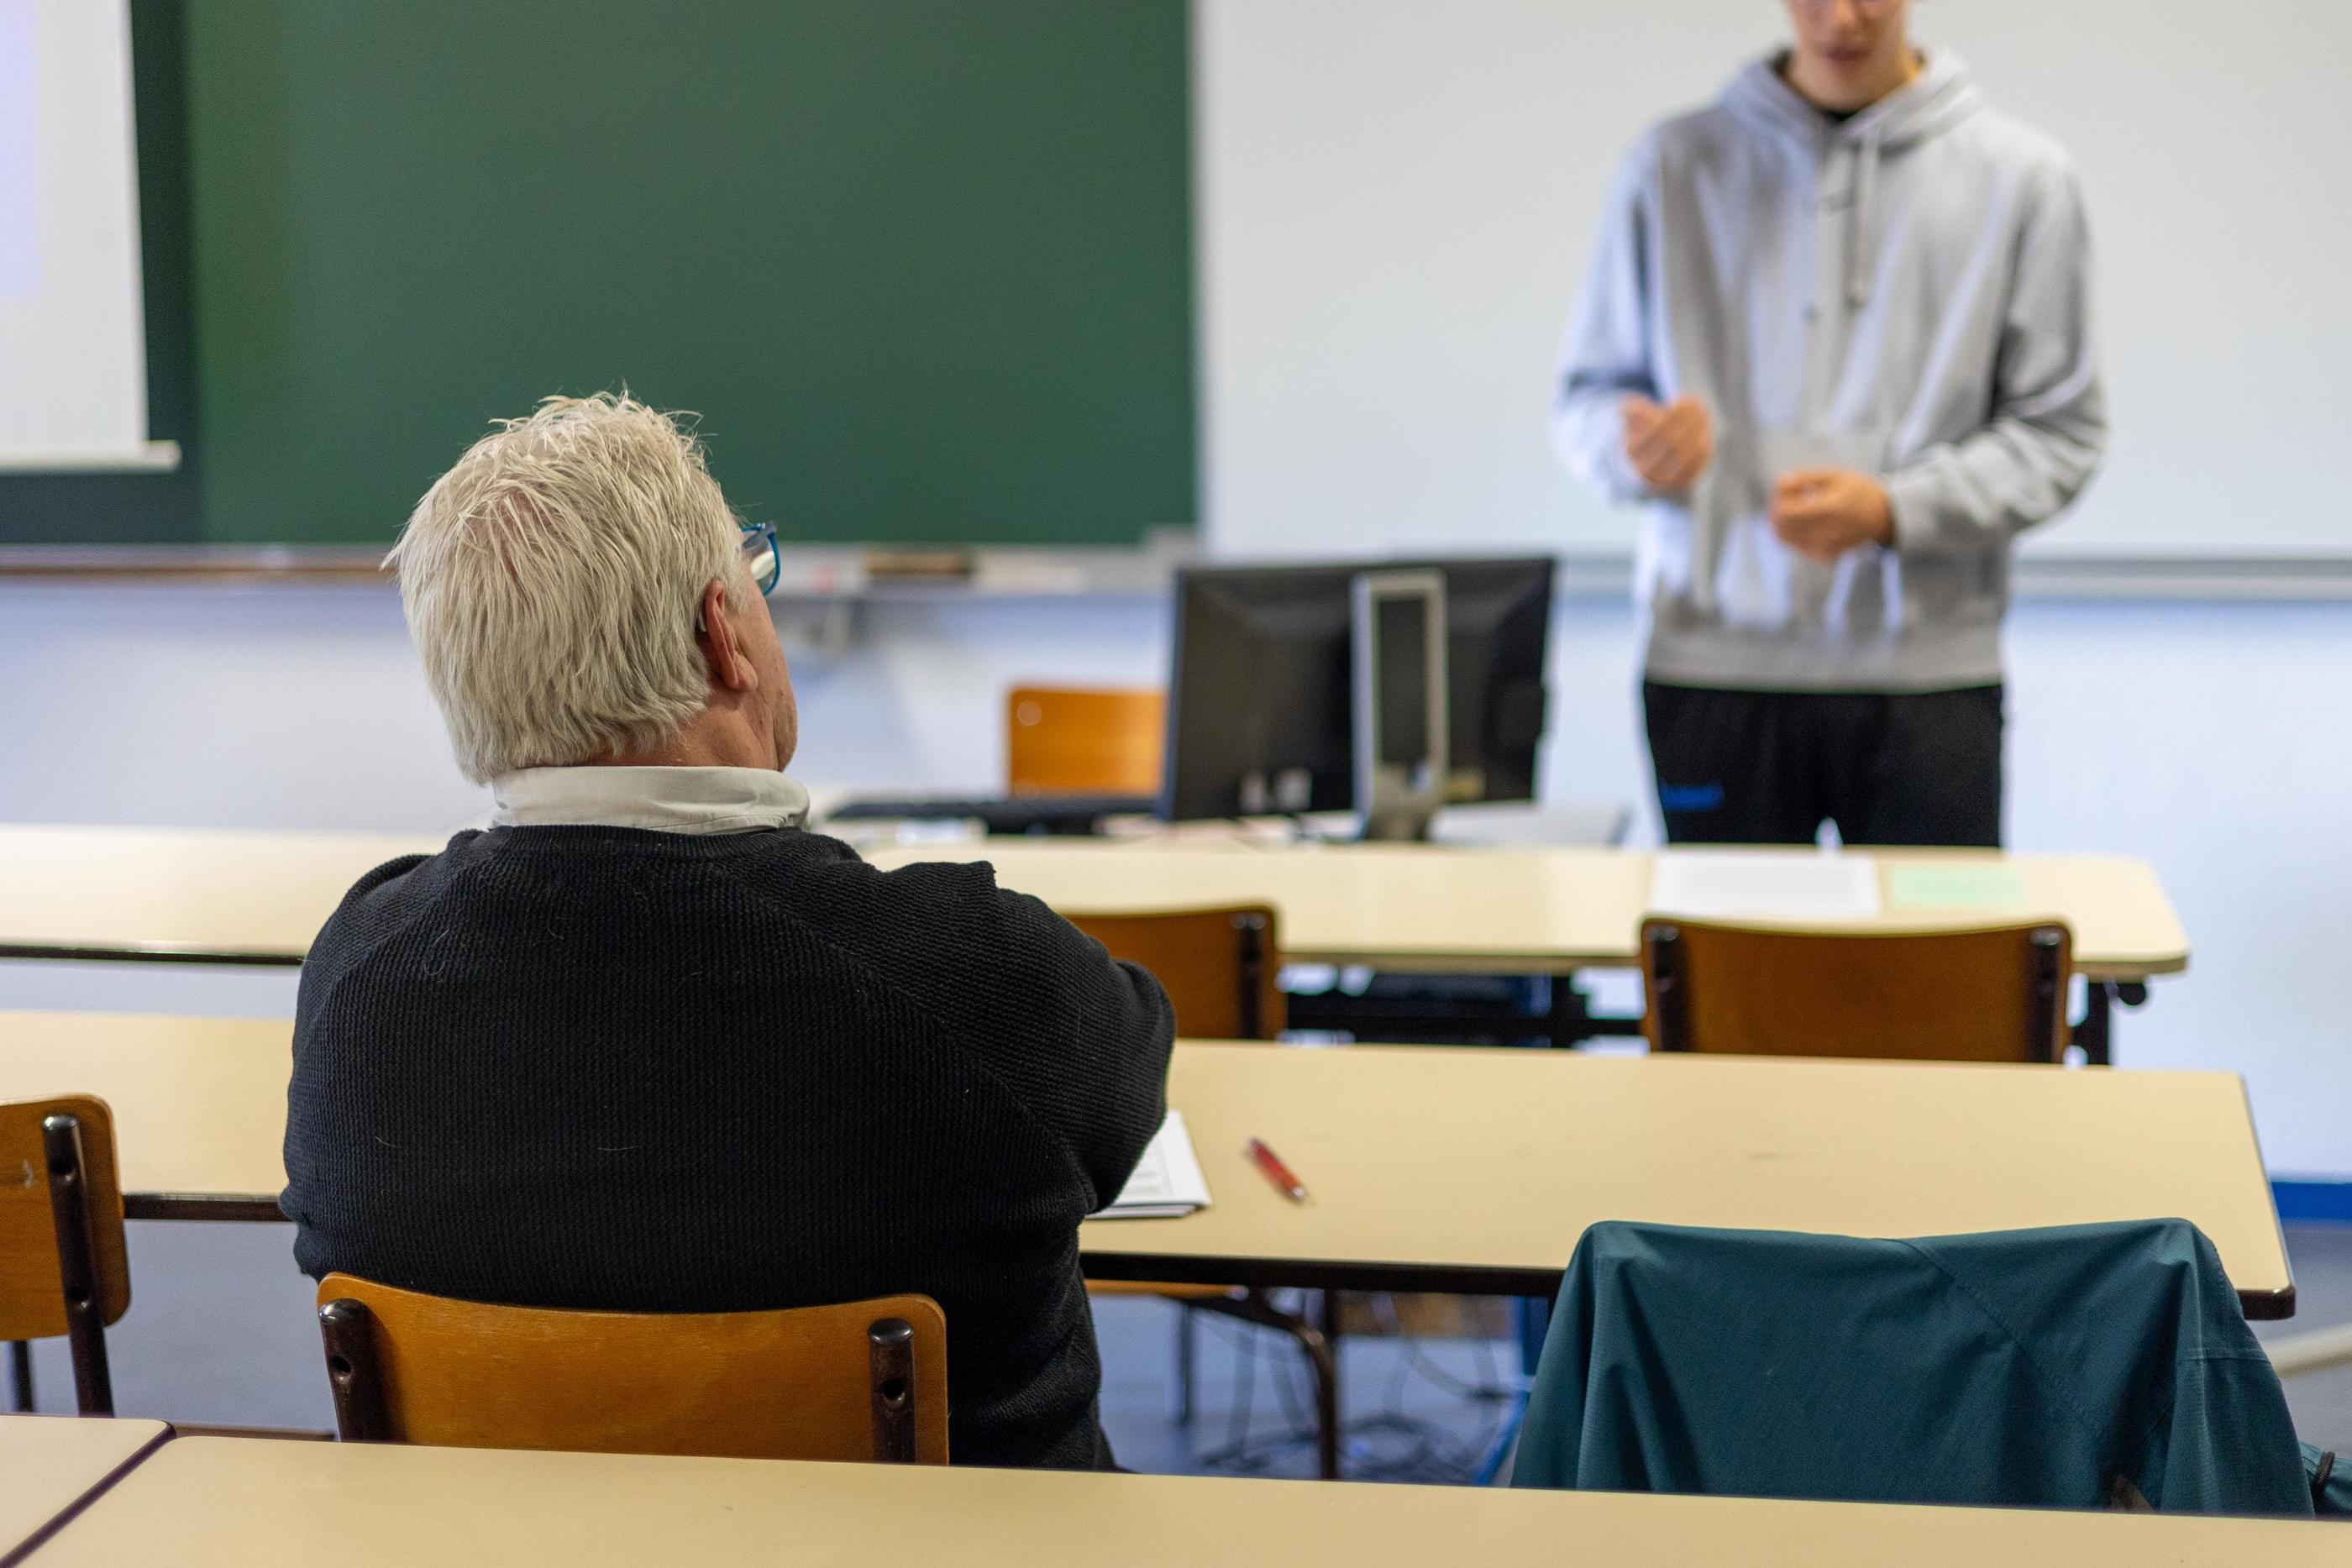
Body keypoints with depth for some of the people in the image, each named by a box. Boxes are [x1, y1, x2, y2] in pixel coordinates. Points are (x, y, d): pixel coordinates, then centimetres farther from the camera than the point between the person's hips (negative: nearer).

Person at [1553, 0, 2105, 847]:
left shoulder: (2021, 176, 4)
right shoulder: (1676, 166, 7)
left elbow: (2060, 432, 2)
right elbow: (1587, 394, 12)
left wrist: (1893, 510, -14)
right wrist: (1636, 449, -12)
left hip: (1926, 677, -1)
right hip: (1711, 673, 1)